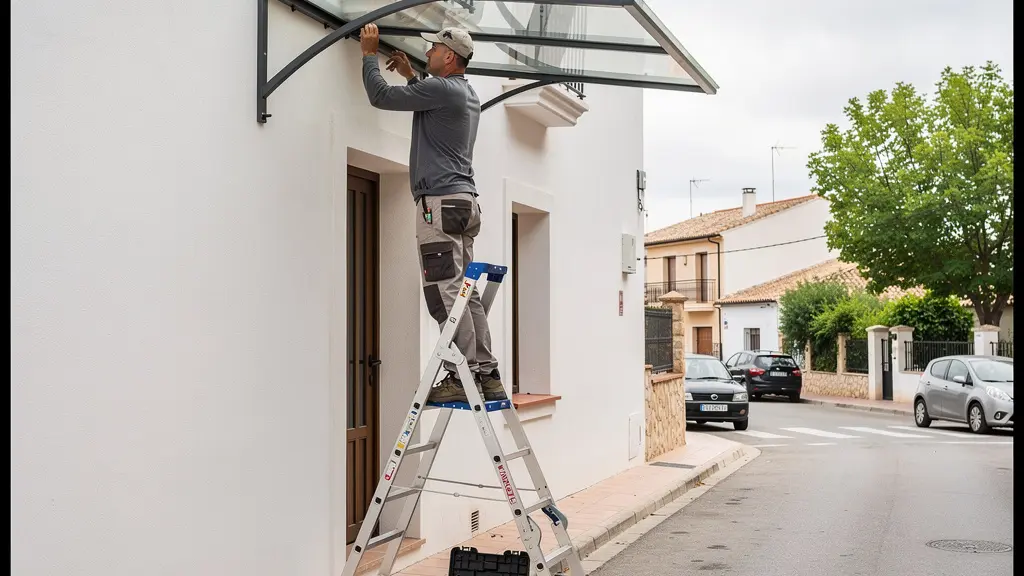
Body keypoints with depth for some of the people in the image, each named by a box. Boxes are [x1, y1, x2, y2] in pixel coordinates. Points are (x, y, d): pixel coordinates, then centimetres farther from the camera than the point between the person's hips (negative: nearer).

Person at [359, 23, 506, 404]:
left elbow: (380, 97, -5)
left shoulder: (441, 88, -10)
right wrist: (409, 74, 38)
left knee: (445, 294, -11)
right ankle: (487, 374, 7)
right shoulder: (466, 93, 20)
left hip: (440, 202, -10)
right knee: (465, 292, 8)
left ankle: (463, 377, -12)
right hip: (464, 202, 10)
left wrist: (369, 54, 9)